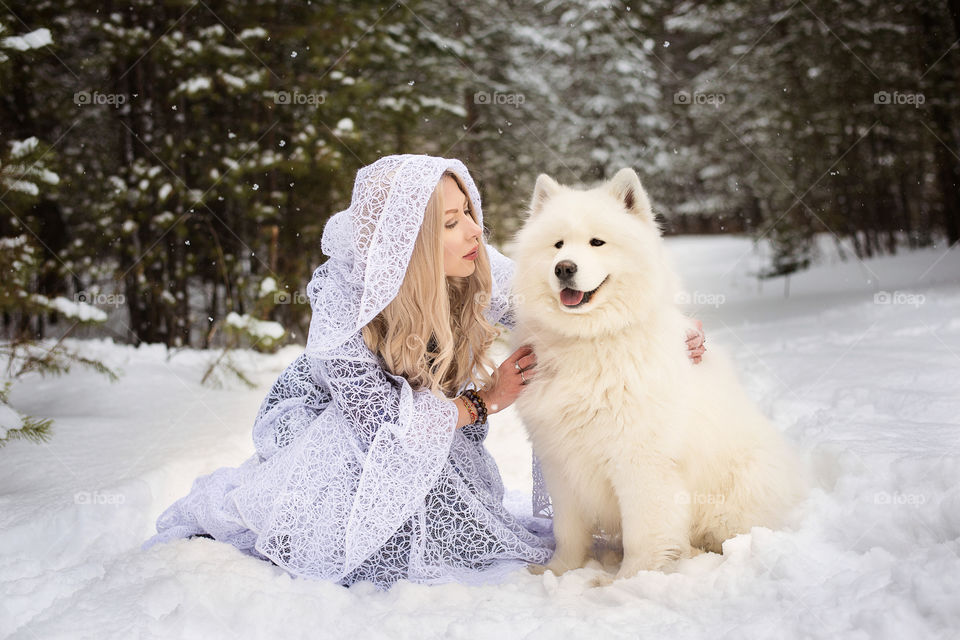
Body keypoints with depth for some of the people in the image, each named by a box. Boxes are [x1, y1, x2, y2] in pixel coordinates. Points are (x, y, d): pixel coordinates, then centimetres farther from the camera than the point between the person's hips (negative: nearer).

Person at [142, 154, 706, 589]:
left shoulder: (480, 270, -19)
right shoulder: (344, 300, -31)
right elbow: (382, 416, -31)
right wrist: (485, 401, -24)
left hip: (431, 436, 4)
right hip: (322, 417, -3)